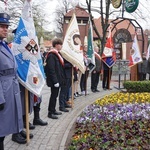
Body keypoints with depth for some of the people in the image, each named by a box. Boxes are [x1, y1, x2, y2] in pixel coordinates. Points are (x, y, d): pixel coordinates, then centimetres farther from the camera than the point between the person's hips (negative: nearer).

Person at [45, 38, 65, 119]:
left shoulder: (57, 54, 12)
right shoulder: (51, 55, -18)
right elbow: (51, 69, -22)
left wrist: (61, 78, 13)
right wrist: (55, 81, -23)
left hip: (58, 79, 9)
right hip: (54, 79, -9)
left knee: (55, 95, 16)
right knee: (54, 95, -1)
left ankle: (53, 110, 28)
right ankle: (50, 113, 9)